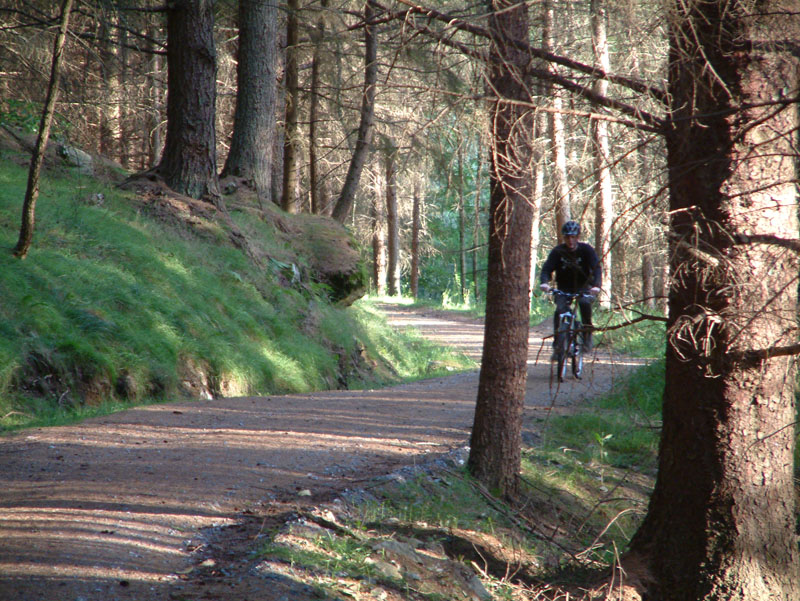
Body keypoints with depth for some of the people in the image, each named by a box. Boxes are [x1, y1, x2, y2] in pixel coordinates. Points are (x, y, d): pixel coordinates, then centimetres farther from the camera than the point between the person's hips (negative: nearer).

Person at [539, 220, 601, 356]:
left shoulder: (586, 249, -12)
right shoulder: (558, 251, -10)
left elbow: (597, 268, -22)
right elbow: (547, 268, -18)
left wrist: (596, 285, -42)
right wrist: (544, 282, -41)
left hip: (583, 287, -1)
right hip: (563, 288, 1)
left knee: (584, 303, -33)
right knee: (559, 310, -23)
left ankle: (587, 334, -15)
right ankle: (557, 344, -15)